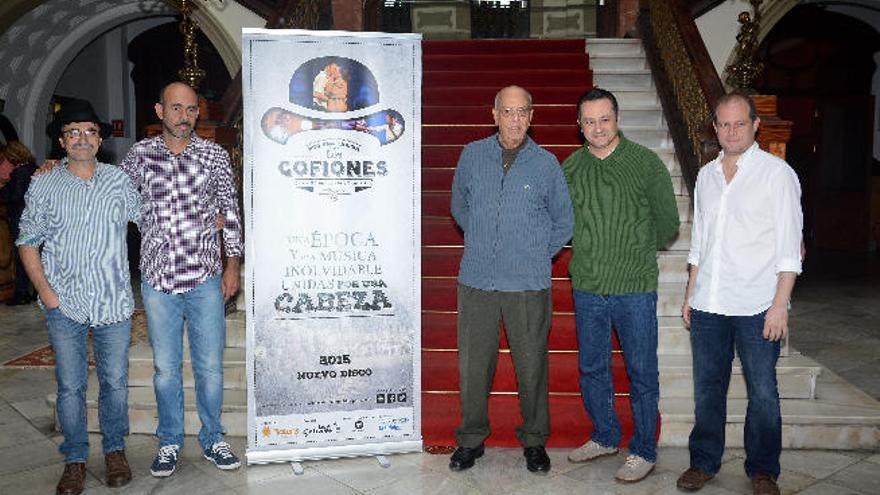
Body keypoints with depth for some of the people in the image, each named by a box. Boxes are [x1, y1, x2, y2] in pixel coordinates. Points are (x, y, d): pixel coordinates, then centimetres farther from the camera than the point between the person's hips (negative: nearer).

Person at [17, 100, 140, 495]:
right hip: (64, 304, 0)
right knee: (70, 386, 6)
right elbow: (27, 243, 6)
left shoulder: (119, 181, 5)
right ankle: (75, 460, 21)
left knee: (115, 382, 8)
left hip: (113, 303, 0)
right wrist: (45, 292, -3)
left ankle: (114, 451, 26)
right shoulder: (43, 186, 4)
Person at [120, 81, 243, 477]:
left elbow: (230, 212, 7)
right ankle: (169, 442, 26)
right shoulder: (139, 155, 4)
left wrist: (232, 266, 4)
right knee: (165, 367, 9)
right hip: (157, 281, 1)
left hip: (205, 280, 0)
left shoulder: (214, 155, 3)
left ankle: (212, 440, 23)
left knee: (210, 366, 6)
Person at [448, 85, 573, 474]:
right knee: (472, 365, 7)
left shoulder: (546, 164, 1)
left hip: (528, 284, -1)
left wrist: (538, 255, 10)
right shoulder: (472, 155, 5)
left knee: (531, 365, 6)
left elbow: (563, 221, 13)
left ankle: (534, 441, 25)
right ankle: (471, 438, 25)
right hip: (476, 281, 1)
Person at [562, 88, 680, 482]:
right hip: (587, 287, 4)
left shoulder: (645, 162, -4)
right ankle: (605, 436, 33)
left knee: (641, 373, 4)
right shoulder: (570, 167, 5)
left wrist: (638, 250, 9)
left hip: (635, 287, -4)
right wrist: (590, 252, 10)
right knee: (592, 368, 15)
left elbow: (668, 222, 3)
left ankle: (643, 450, 19)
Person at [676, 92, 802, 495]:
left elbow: (789, 248, -6)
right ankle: (704, 462, 25)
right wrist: (690, 294, 14)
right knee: (707, 387, 11)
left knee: (762, 392, 5)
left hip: (757, 307, -4)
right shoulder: (706, 175, 12)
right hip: (708, 306, 4)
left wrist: (780, 305, -11)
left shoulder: (777, 173, -3)